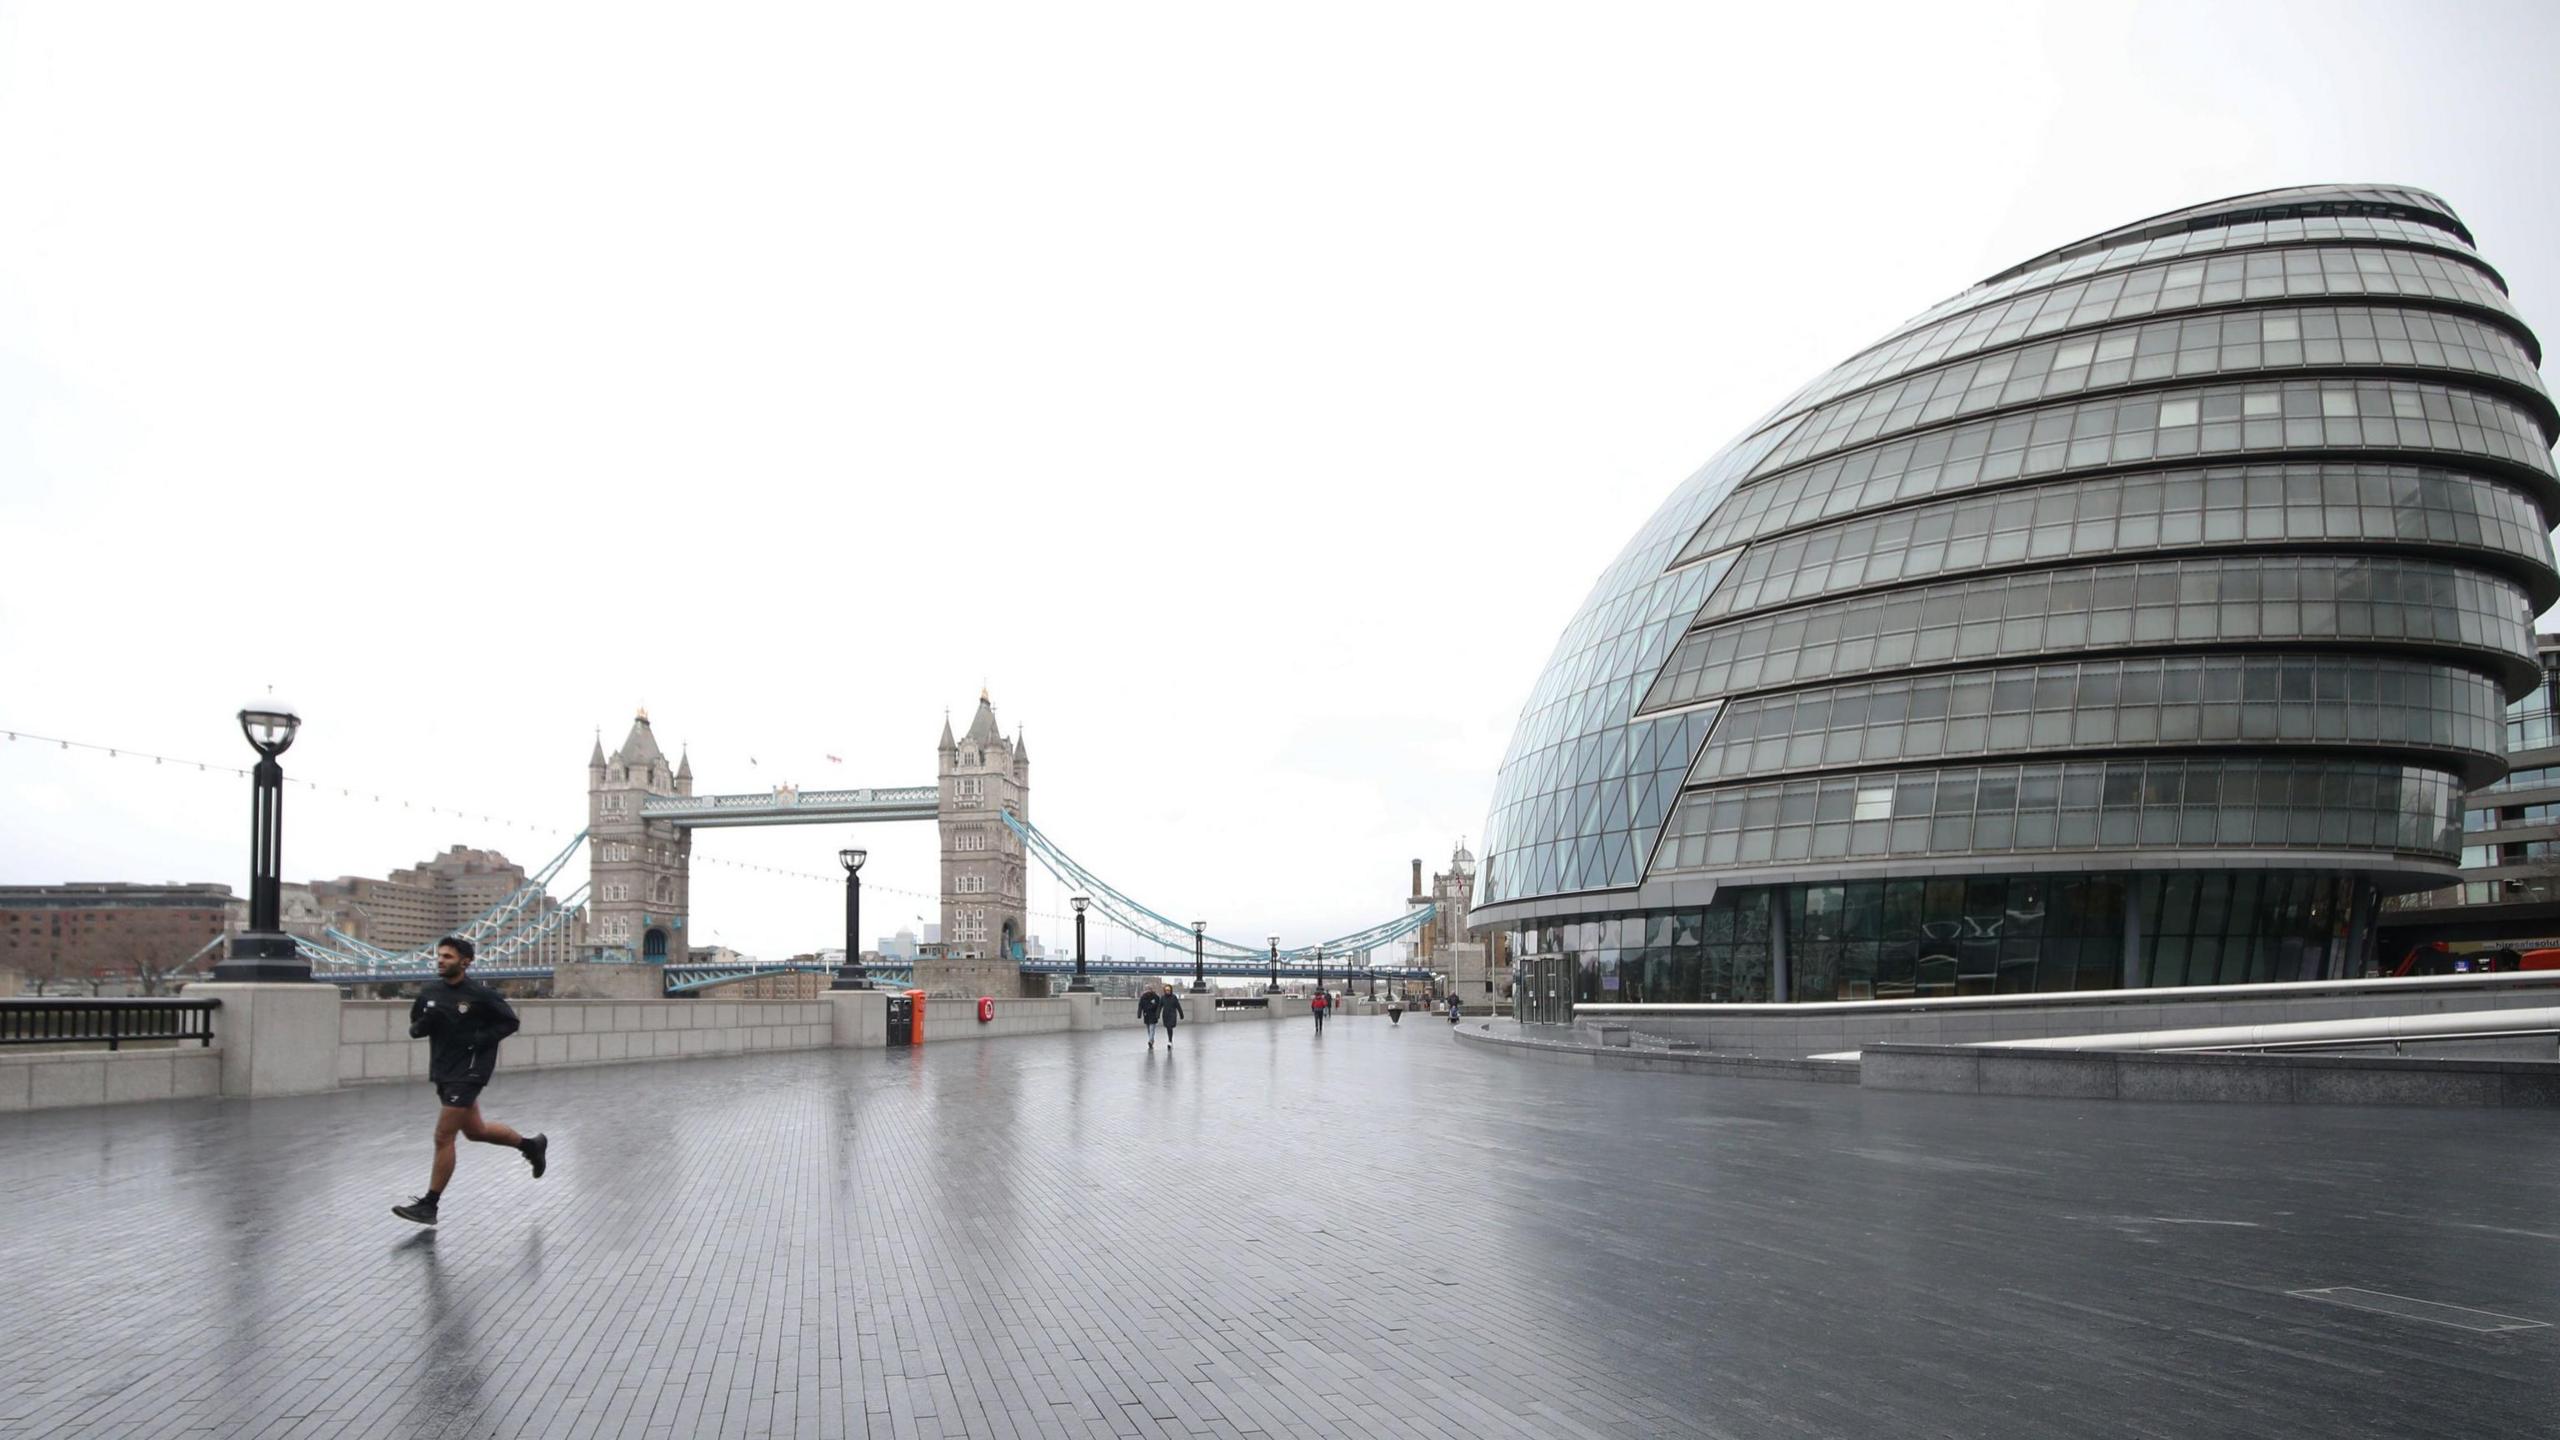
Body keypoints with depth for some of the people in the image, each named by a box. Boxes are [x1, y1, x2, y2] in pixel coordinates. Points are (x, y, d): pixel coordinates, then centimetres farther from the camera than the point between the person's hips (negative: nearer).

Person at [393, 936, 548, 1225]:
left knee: (443, 1137, -8)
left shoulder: (480, 994, -14)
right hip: (442, 1072, 7)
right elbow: (414, 1029, 12)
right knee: (475, 1131, 20)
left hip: (468, 1072, -7)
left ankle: (428, 1206, 2)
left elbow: (509, 1022, -5)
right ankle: (531, 1145, 41)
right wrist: (424, 1024, -11)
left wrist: (481, 1038, -18)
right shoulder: (429, 991, 2)